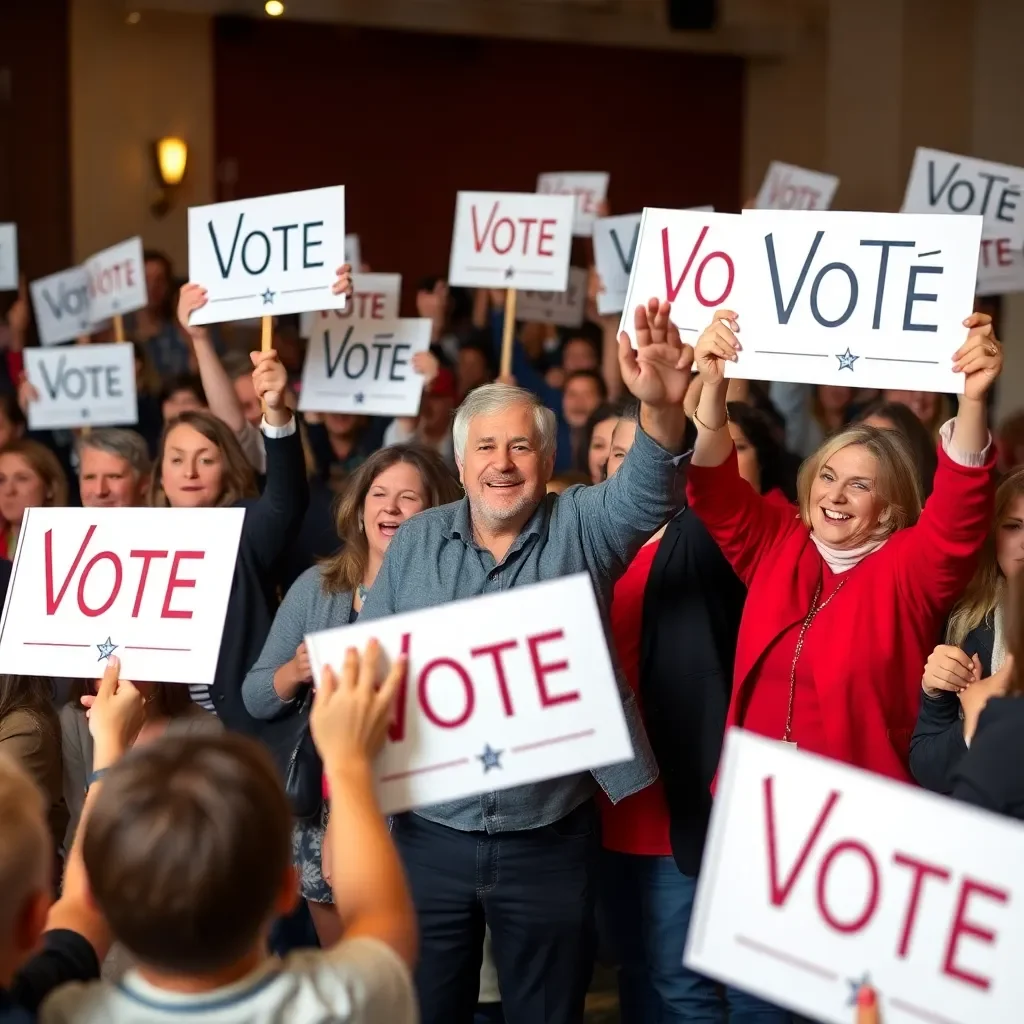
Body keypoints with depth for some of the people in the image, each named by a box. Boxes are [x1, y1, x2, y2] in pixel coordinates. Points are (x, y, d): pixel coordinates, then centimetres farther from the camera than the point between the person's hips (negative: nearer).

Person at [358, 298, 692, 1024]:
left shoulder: (581, 528, -2)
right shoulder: (415, 542, 4)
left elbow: (648, 493, -23)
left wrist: (662, 408, -45)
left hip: (550, 841, -1)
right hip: (428, 836, 2)